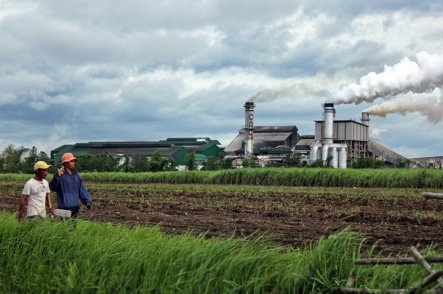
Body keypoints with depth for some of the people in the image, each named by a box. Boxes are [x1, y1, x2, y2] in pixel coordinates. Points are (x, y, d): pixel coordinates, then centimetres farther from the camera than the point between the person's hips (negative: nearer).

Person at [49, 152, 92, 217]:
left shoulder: (76, 175, 12)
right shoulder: (61, 174, -8)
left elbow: (82, 190, 15)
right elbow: (52, 187, -20)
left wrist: (88, 201, 6)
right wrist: (57, 176, -34)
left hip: (75, 207, 7)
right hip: (65, 208, -7)